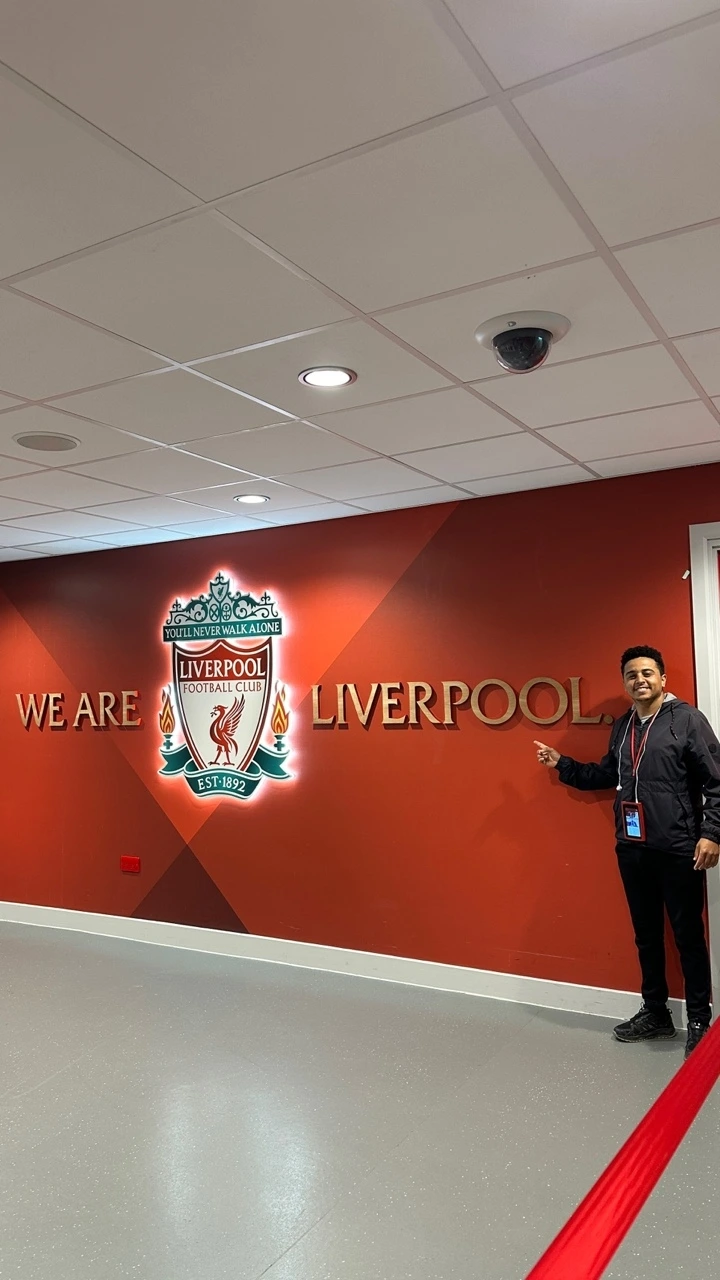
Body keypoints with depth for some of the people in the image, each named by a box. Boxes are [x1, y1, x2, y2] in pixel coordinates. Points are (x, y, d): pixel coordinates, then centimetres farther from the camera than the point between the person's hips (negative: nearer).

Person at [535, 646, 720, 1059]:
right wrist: (562, 765, 13)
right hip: (632, 849, 6)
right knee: (646, 934, 15)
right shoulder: (622, 726, 9)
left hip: (679, 849, -6)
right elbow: (607, 775, 20)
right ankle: (655, 1013, 30)